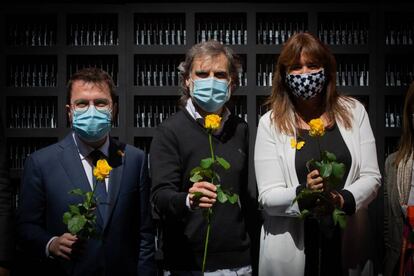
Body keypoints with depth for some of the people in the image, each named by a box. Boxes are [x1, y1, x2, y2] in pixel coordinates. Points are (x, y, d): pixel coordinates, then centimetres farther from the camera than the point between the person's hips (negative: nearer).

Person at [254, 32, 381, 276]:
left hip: (345, 243, 2)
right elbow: (267, 197, -8)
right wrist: (303, 193, -26)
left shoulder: (353, 111, 1)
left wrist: (343, 199, -18)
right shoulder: (271, 123, -5)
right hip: (291, 248, -1)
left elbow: (371, 177, 0)